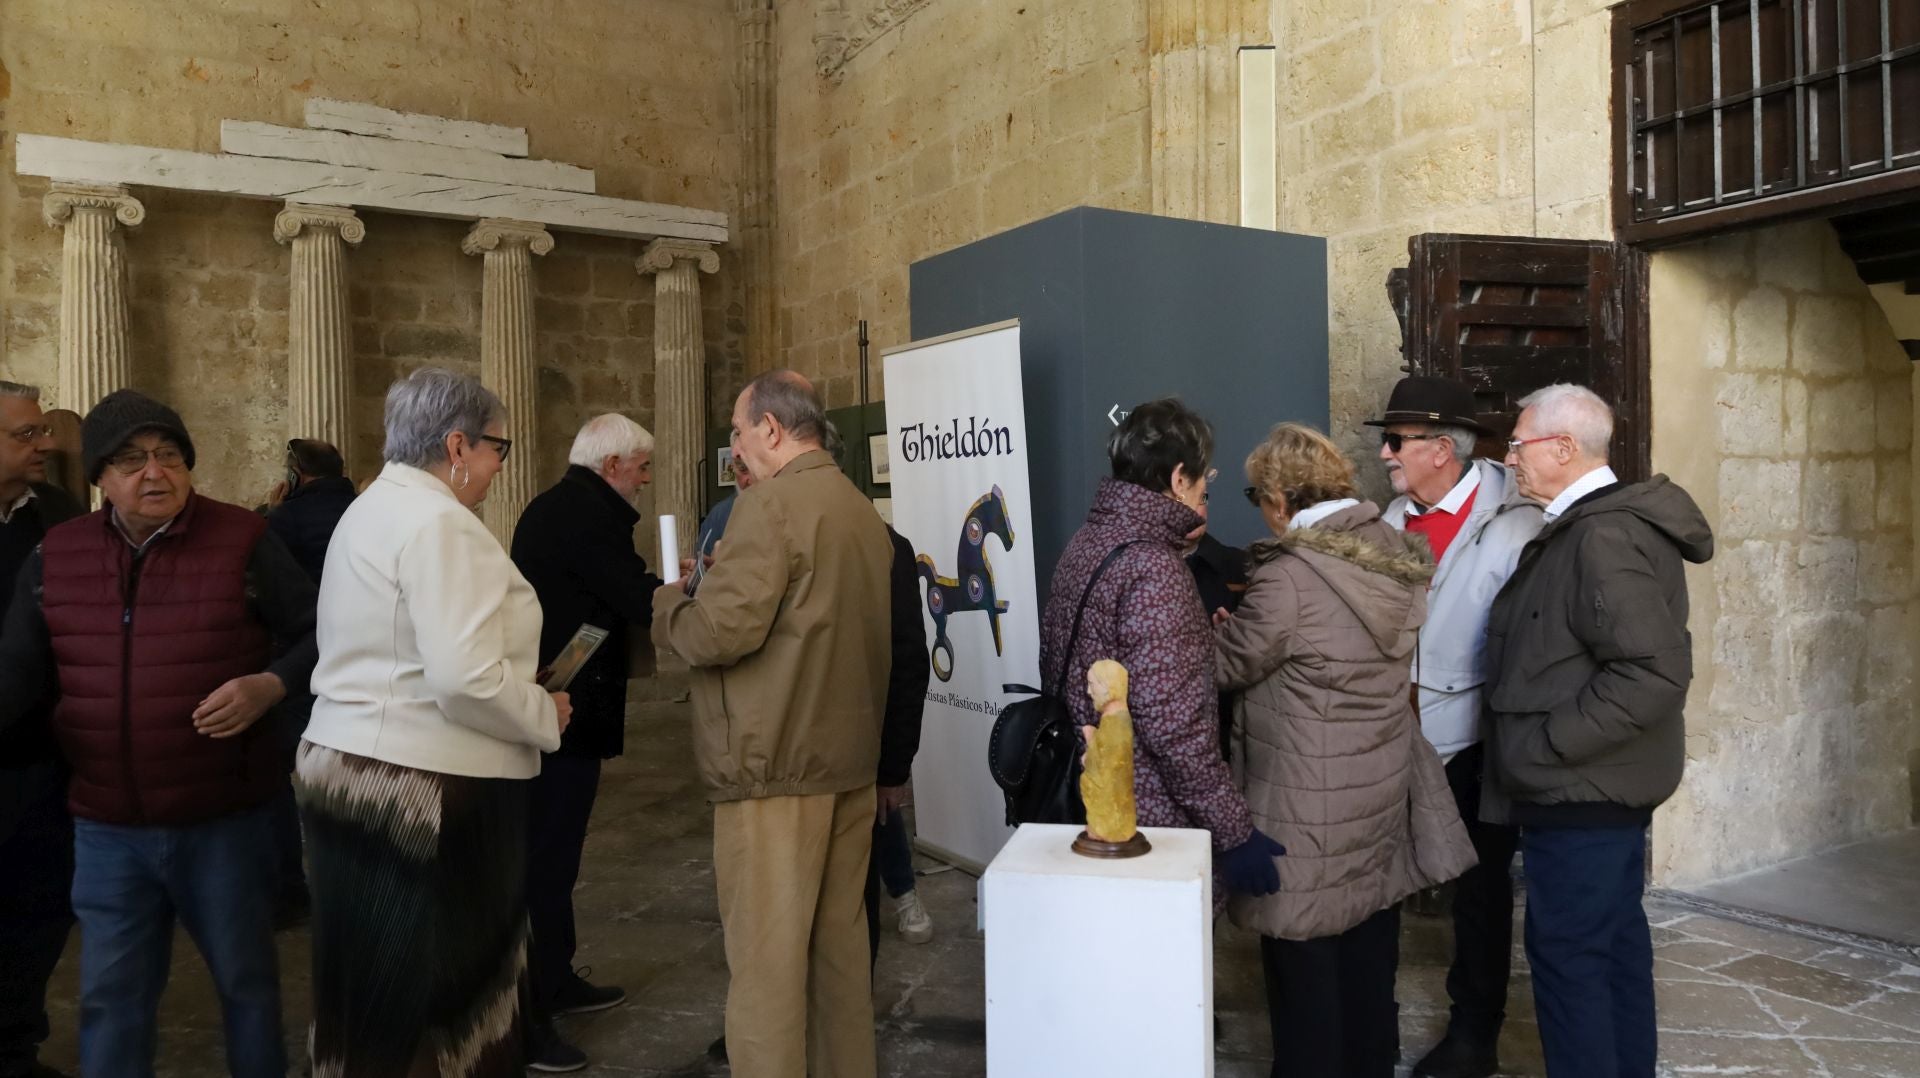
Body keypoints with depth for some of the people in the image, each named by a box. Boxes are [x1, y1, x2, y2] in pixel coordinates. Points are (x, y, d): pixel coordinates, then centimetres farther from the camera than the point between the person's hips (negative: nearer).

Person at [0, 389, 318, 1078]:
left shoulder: (243, 542, -8)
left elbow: (320, 636, -5)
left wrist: (270, 686, -23)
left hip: (223, 821, -3)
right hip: (107, 829, 3)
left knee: (246, 982, 15)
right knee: (110, 997, 15)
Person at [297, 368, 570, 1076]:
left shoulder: (371, 510, 13)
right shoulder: (439, 523, -18)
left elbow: (392, 654, 12)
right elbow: (465, 679, -26)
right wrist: (545, 716, -10)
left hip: (346, 764, 10)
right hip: (427, 787, -10)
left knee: (375, 988, 20)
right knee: (437, 994, 5)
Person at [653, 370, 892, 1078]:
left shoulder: (770, 503, -13)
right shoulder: (863, 510, 14)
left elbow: (722, 630, -20)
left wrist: (668, 605, -1)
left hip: (776, 765, -9)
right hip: (850, 759, 9)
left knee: (766, 960, -1)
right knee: (839, 945, 17)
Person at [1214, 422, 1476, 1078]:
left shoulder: (1290, 577, -23)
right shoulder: (1399, 557, 2)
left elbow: (1230, 664, -12)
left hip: (1310, 803, -8)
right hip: (1382, 784, 8)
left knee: (1306, 955, 8)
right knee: (1369, 945, 20)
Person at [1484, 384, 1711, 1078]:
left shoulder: (1605, 535, -21)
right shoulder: (1592, 524, 10)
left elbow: (1654, 672, -28)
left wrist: (1547, 744, -22)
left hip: (1581, 792, -10)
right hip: (1609, 785, 10)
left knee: (1567, 952, 0)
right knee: (1615, 937, 20)